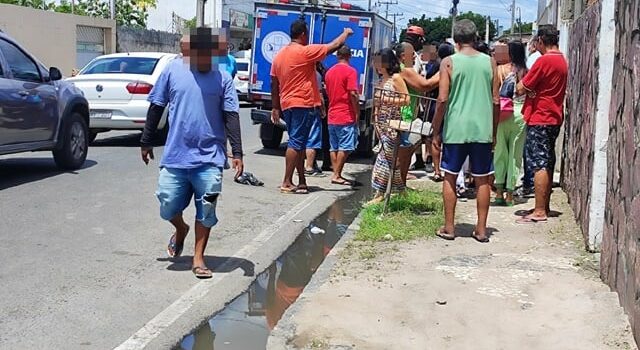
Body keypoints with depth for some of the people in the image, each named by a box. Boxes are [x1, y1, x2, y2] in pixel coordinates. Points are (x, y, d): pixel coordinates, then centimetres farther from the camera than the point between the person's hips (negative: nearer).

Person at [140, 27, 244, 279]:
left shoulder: (223, 78, -1)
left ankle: (198, 258, 17)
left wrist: (237, 153, -8)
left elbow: (231, 116, -1)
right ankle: (180, 230, 39)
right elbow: (156, 108, 7)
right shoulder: (173, 71, -1)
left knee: (206, 210, 2)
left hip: (209, 158, 0)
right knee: (168, 206, 6)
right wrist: (146, 142, 10)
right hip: (175, 156, 1)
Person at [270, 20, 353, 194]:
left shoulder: (280, 55, 12)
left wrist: (275, 108, 18)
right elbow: (333, 46, -5)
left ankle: (301, 181, 16)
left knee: (297, 143, 12)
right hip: (303, 105, -8)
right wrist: (346, 33, 13)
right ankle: (287, 183, -10)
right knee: (296, 143, -8)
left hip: (286, 105, 8)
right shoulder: (305, 52, -11)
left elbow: (274, 85, 13)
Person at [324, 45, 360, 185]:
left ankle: (336, 174, 11)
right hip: (346, 116, -7)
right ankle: (337, 175, -6)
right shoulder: (350, 71, -10)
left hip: (332, 117, 7)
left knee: (334, 147, 10)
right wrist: (357, 113, -9)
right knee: (345, 147, -4)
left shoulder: (329, 71, 12)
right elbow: (353, 94, -16)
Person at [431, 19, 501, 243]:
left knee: (450, 177, 10)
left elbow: (442, 100, -9)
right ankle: (481, 229, 14)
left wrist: (436, 132, -1)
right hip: (482, 129, 2)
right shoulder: (489, 62, 3)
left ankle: (449, 228, 13)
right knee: (482, 180, 9)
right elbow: (496, 101, 3)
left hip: (455, 129, -2)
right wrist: (494, 131, 14)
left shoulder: (449, 62, -4)